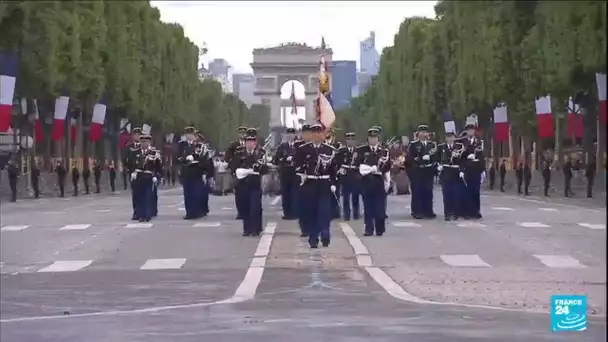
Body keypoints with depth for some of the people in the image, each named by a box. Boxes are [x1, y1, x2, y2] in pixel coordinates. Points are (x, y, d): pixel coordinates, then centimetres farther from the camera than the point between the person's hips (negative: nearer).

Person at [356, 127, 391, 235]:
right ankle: (369, 229, 5)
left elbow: (388, 167, 5)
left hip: (379, 181, 1)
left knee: (380, 206, -2)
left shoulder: (384, 151, 10)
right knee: (368, 206, 0)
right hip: (366, 181, -1)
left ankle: (380, 229, 7)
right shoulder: (361, 150, 6)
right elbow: (358, 165, -3)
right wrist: (373, 168, -11)